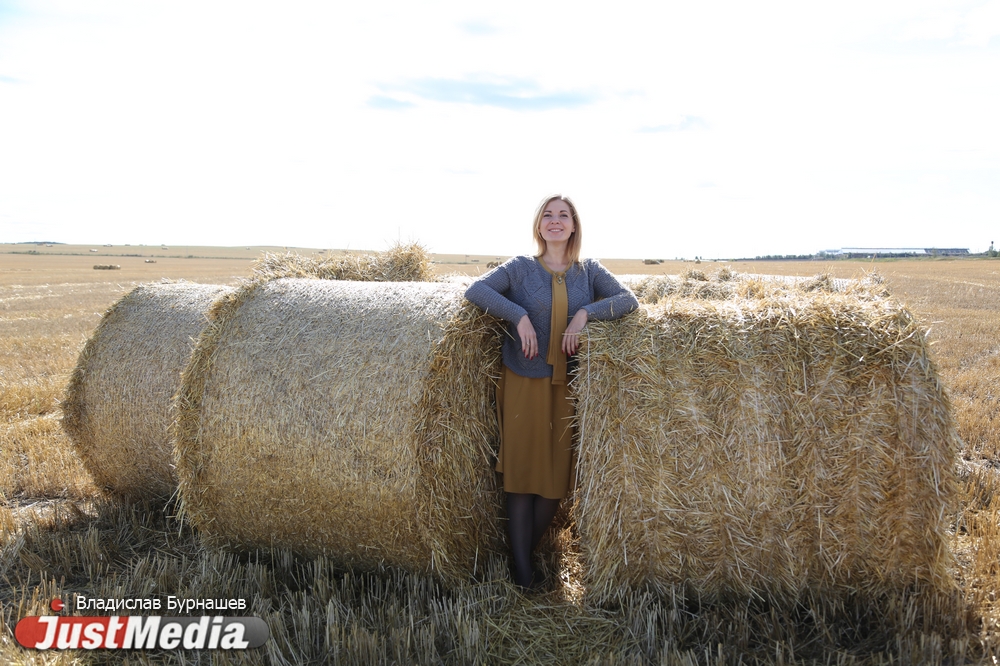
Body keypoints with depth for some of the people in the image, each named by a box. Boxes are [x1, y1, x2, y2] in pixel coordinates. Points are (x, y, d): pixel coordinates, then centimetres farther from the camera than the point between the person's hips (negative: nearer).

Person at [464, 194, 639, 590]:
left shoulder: (589, 271, 7)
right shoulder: (520, 268, 2)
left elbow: (628, 300, -2)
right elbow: (476, 290, -7)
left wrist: (586, 312, -17)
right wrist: (519, 314, -18)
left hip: (568, 389, 2)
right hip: (523, 385, -2)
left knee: (557, 482, 4)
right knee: (521, 477, 0)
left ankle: (528, 553, 24)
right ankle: (522, 573, 8)